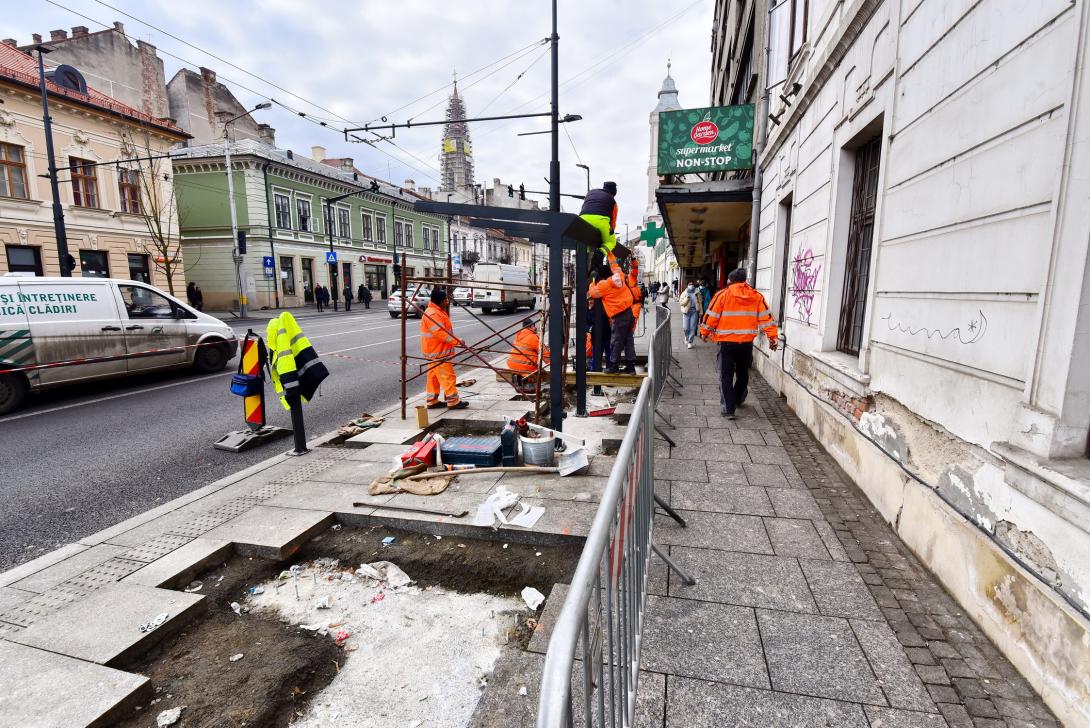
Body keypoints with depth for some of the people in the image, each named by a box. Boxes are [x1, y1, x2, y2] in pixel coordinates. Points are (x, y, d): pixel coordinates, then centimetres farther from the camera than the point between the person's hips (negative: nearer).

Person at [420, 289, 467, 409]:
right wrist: (457, 341, -22)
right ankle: (453, 401, 1)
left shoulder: (437, 312, 15)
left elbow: (444, 330, 20)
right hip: (438, 352, -11)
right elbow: (441, 333, -25)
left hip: (434, 351, 11)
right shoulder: (433, 315, -20)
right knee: (447, 376, -5)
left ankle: (432, 401, 21)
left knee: (434, 377, 14)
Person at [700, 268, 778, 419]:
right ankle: (736, 401, 37)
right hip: (747, 343, 3)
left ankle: (728, 409, -5)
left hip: (726, 342, -3)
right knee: (743, 374, 21)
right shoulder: (757, 296, 6)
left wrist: (704, 332, 10)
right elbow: (766, 318, 3)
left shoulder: (723, 295, -4)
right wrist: (772, 336, 6)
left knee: (726, 376, 2)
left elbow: (711, 316, -3)